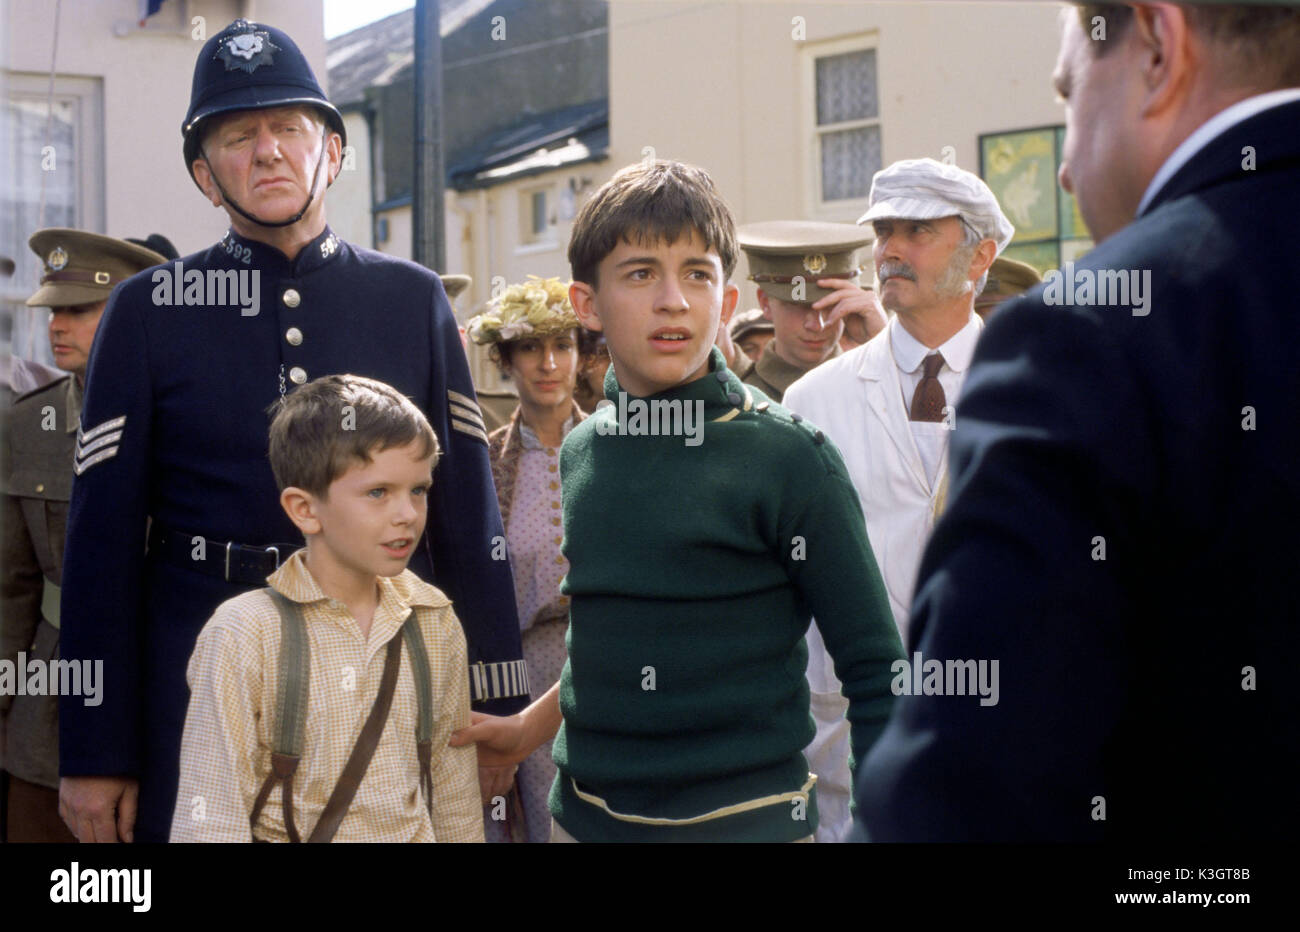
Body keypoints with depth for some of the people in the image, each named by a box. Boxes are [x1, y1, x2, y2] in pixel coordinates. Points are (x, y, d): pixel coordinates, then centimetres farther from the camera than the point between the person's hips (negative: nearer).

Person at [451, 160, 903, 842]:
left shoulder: (788, 458, -11)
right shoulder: (580, 451, 4)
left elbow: (874, 677, -9)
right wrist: (529, 728, 20)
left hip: (745, 817, -4)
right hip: (585, 813, 5)